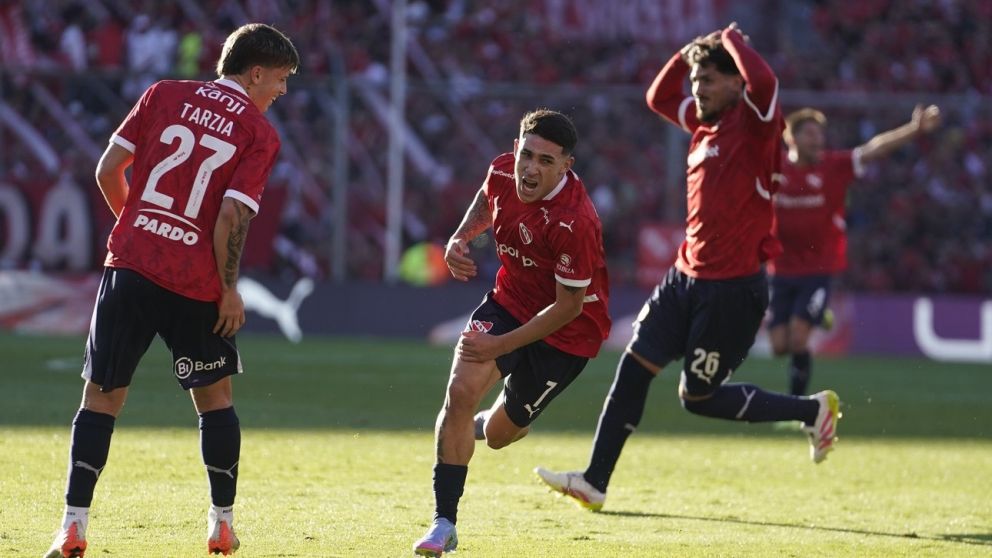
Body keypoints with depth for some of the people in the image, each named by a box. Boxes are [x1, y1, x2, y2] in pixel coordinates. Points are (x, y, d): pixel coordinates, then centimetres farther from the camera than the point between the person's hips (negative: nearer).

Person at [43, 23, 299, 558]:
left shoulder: (163, 95, 7)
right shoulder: (260, 133, -2)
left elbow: (108, 169, 5)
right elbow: (230, 217, -11)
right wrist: (229, 289, -1)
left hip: (130, 267, 2)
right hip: (197, 283, -2)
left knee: (101, 396, 5)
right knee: (214, 397, 17)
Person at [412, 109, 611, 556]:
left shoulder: (574, 223, -34)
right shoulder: (503, 171, -14)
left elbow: (569, 306, -24)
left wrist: (500, 345, -24)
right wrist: (460, 238, -6)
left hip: (565, 333, -5)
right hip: (509, 300, 5)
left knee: (499, 434, 9)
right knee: (460, 392, -17)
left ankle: (477, 426, 50)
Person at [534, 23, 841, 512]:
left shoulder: (753, 124, -13)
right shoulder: (704, 125, 11)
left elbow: (763, 83, -35)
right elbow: (658, 98, 27)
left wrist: (732, 40, -17)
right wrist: (688, 52, 11)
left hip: (734, 288, -8)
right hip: (688, 276, 8)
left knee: (698, 397, 0)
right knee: (634, 366, 2)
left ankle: (814, 410, 15)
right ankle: (594, 481, 7)